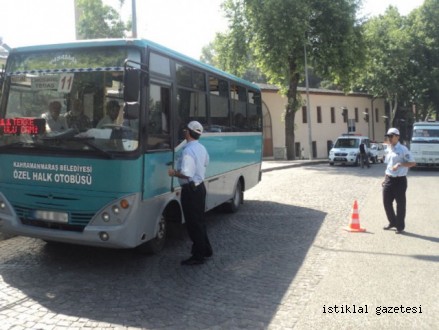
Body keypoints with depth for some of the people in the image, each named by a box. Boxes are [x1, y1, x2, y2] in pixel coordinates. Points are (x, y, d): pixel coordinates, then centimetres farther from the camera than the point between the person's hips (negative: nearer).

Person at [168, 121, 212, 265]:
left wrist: (174, 173, -14)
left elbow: (187, 174, -30)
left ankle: (198, 256, 10)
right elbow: (206, 163, 25)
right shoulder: (201, 148, 6)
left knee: (193, 223, 1)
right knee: (200, 221, 20)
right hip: (200, 187, 9)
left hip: (190, 190, -9)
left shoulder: (188, 151, -23)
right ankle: (206, 250, 31)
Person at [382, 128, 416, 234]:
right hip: (389, 179, 7)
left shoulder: (403, 149, -10)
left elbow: (412, 163, -13)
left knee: (400, 204, 4)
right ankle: (392, 222, 31)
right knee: (386, 202, 11)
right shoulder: (389, 150, 12)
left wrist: (400, 164, -24)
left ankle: (400, 226, 17)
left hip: (400, 180, -7)